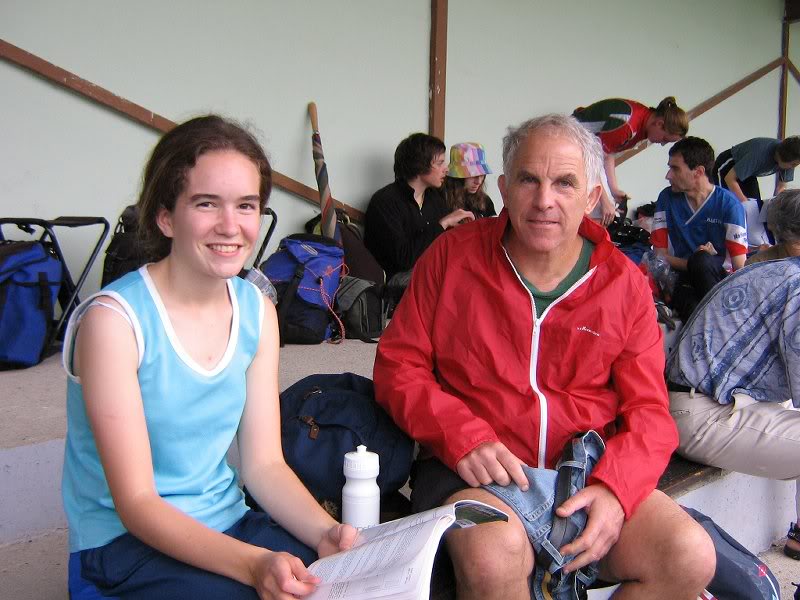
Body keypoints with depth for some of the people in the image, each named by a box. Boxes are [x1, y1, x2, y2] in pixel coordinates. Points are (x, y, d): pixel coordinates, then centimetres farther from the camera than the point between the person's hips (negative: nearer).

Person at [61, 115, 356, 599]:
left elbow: (264, 464, 1)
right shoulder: (114, 320, -17)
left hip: (227, 525, 5)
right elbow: (136, 502, -18)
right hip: (124, 543, -5)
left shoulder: (257, 311, 1)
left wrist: (325, 532, -17)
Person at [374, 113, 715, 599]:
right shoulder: (451, 257, 0)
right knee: (494, 553, -35)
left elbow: (648, 412, 3)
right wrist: (462, 436, -17)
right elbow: (398, 366, 0)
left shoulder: (626, 285, 4)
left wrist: (614, 488, -17)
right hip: (470, 471, -2)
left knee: (691, 557, -19)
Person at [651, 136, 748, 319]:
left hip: (722, 280, 1)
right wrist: (693, 264, -14)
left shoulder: (728, 204, -4)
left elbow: (740, 267, -7)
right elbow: (660, 256, 2)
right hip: (684, 280, -1)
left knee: (701, 261, -35)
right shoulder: (667, 198, 5)